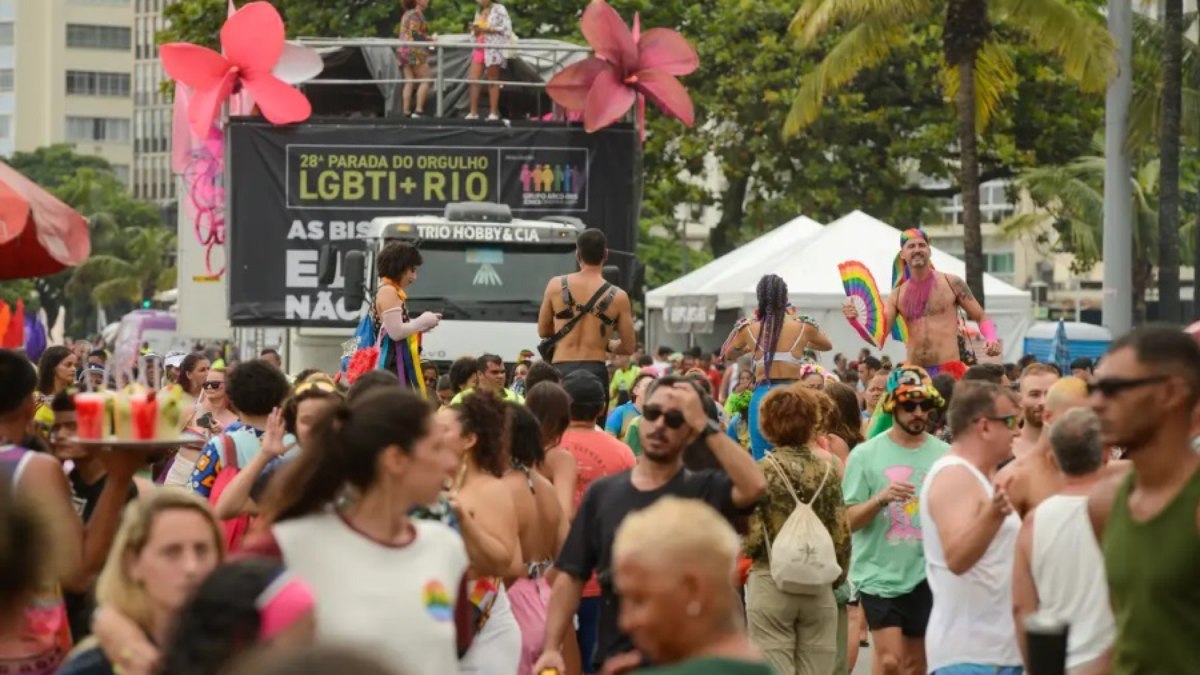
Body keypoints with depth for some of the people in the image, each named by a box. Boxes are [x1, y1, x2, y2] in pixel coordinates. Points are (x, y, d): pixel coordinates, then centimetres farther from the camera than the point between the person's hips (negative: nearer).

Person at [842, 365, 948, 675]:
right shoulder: (866, 454, -5)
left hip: (925, 574, 3)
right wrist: (880, 499, -23)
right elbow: (849, 521, -6)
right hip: (879, 573, -3)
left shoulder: (944, 455, 1)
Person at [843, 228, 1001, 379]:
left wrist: (991, 339, -14)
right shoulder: (897, 295, 10)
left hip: (948, 371, -3)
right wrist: (856, 318, -15)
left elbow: (981, 318, 7)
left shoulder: (951, 283, 2)